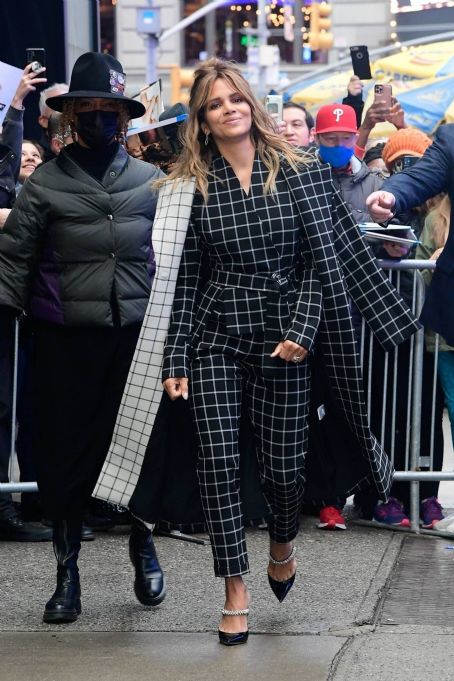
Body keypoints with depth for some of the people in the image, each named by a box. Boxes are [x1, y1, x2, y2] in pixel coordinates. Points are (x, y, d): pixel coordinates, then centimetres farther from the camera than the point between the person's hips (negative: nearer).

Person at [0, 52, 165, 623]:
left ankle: (143, 547, 28)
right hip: (65, 343, -1)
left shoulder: (151, 181, 7)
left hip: (135, 337, 1)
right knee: (65, 453, 3)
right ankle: (67, 572, 16)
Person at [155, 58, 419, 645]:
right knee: (218, 462, -6)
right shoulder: (189, 186, 2)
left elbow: (323, 258, -2)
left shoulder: (300, 174, 0)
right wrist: (176, 360, -2)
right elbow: (183, 277, 3)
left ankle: (282, 546, 37)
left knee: (283, 462, 4)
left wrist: (303, 328, -13)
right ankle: (235, 592, 4)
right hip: (217, 337, 1)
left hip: (285, 339, -1)